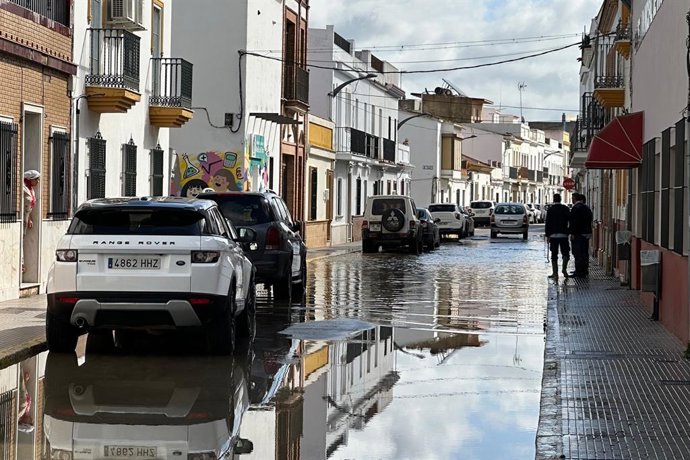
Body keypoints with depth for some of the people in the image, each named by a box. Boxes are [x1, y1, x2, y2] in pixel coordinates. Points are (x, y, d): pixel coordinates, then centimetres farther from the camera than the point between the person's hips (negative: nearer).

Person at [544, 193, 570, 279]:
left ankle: (555, 273, 0)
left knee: (554, 255, 4)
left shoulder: (550, 209, -1)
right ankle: (564, 269, -10)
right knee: (565, 253, 9)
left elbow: (547, 223, -2)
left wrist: (547, 235, 3)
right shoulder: (565, 208, 0)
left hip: (553, 235, 0)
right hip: (564, 234, 0)